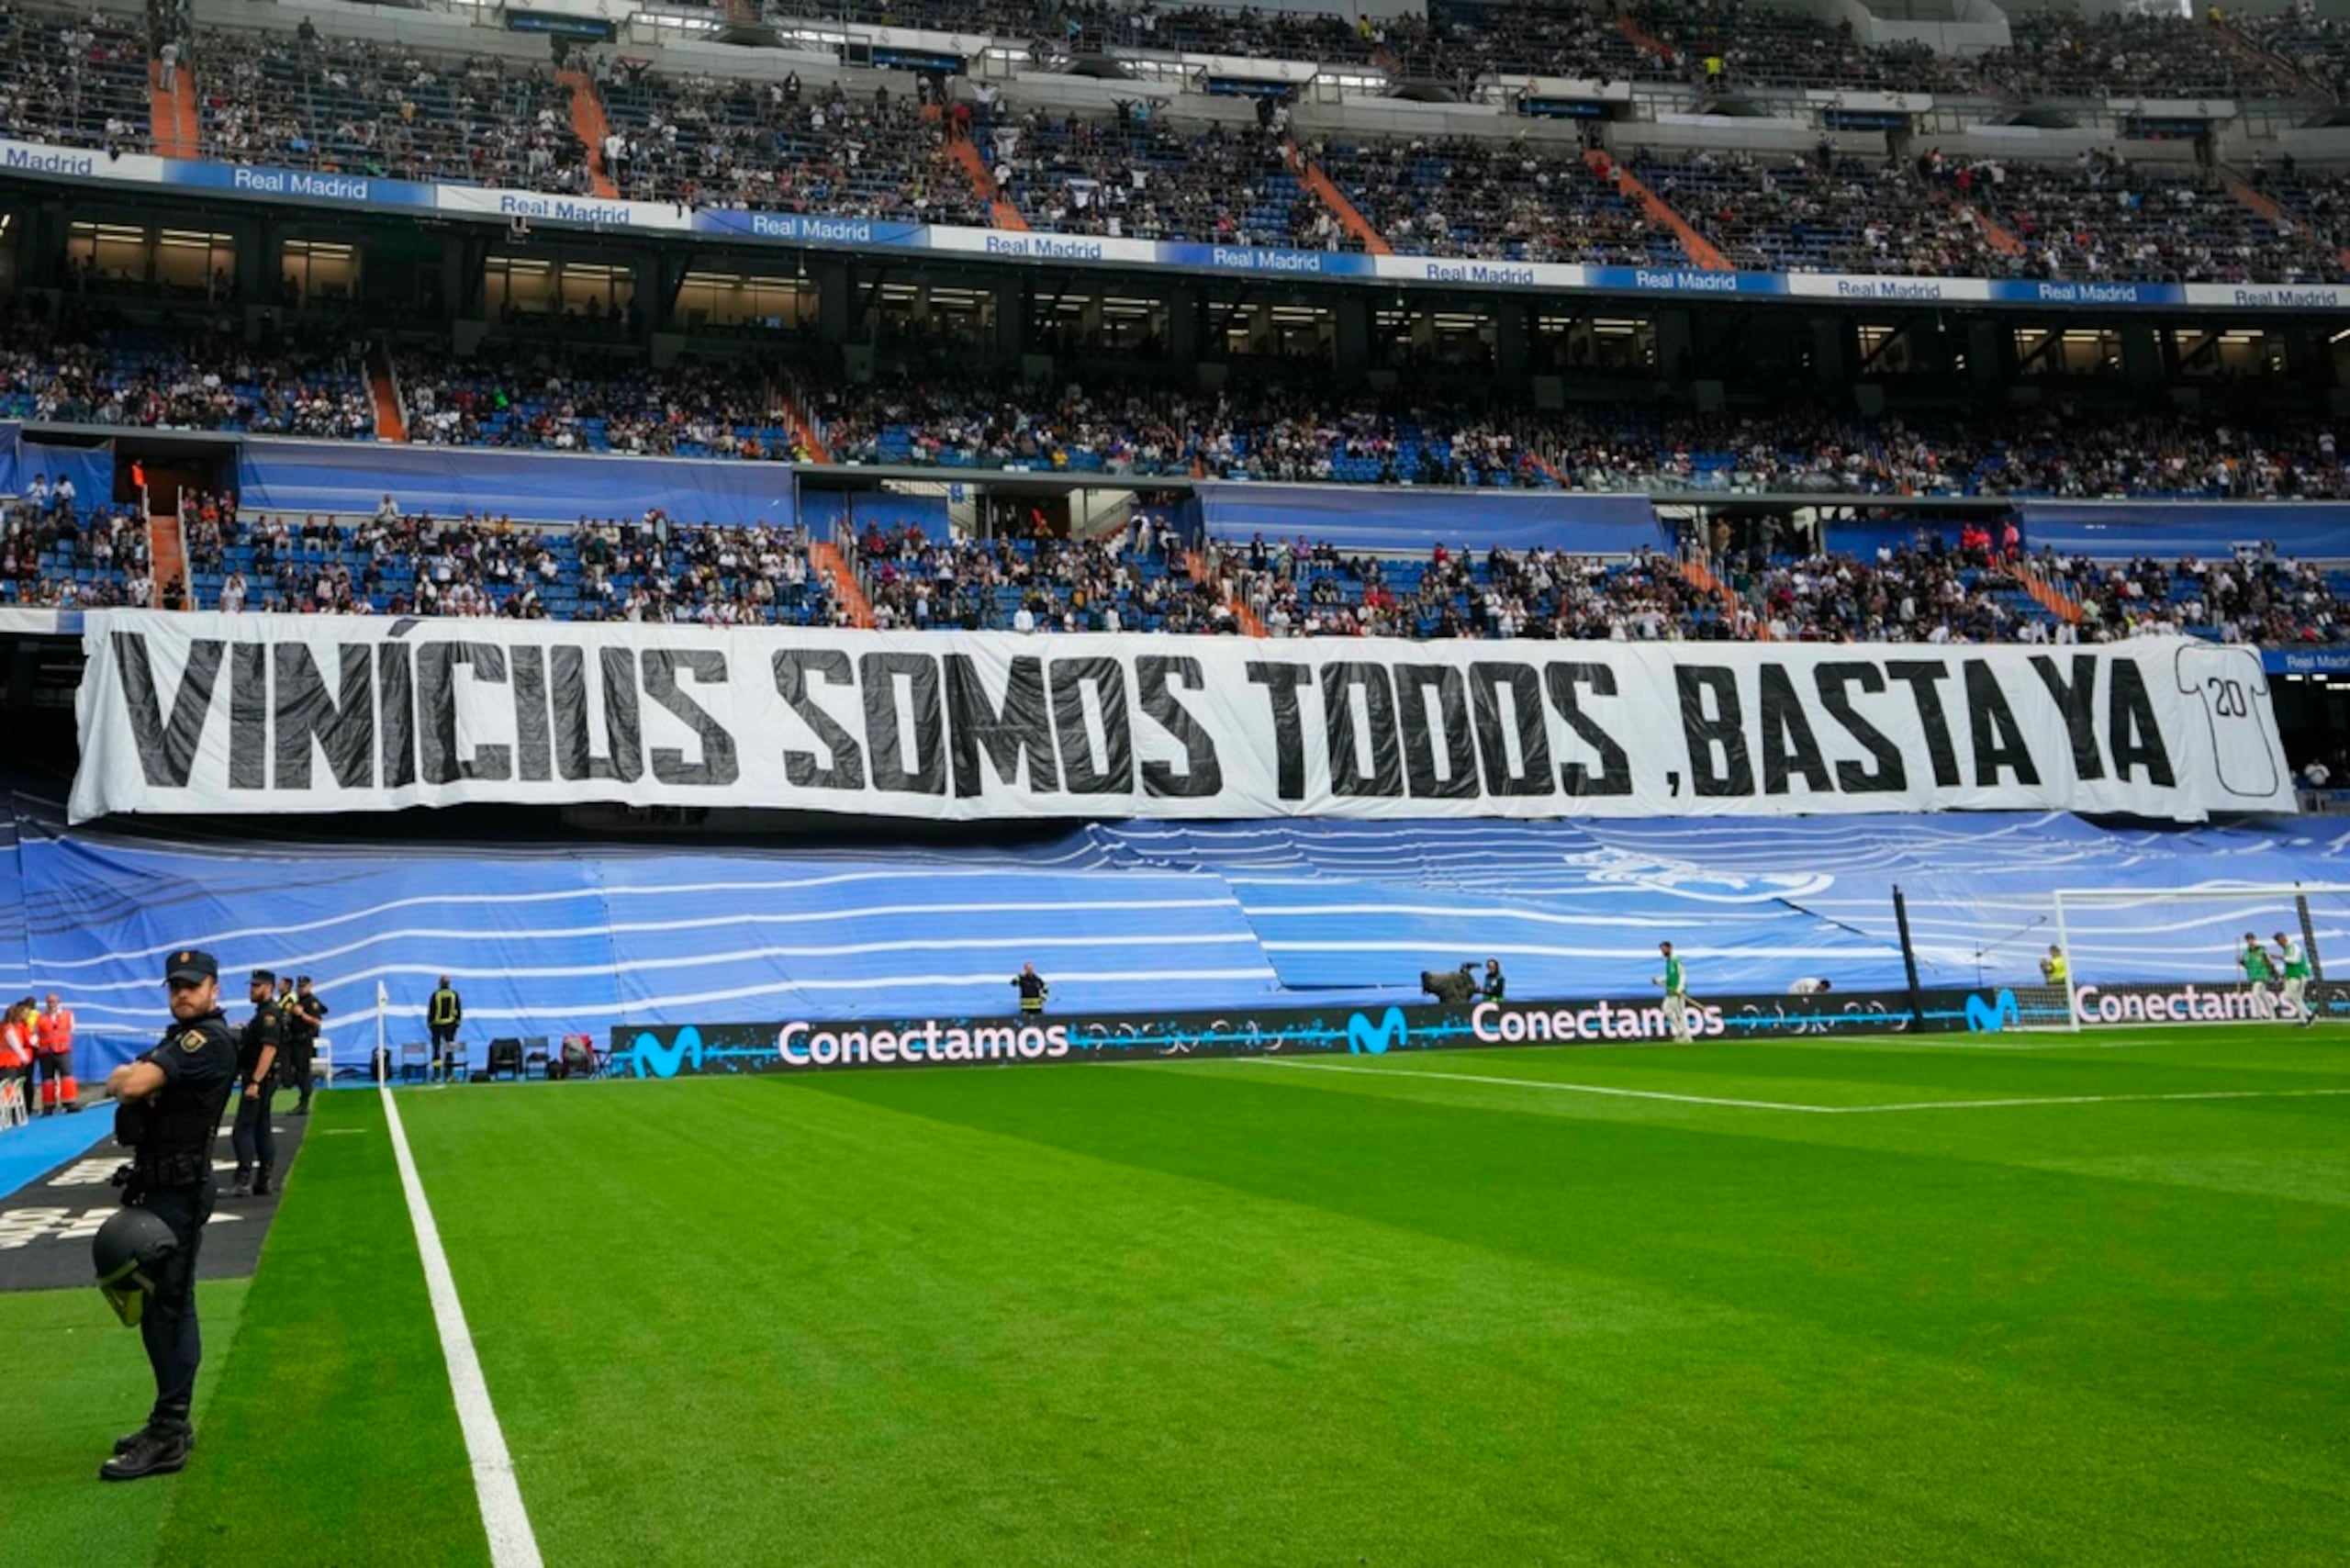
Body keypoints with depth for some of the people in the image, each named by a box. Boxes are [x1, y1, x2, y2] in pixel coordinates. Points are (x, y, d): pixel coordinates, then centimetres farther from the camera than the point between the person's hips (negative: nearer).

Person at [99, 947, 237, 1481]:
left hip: (178, 1190, -10)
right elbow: (120, 1083, 14)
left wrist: (126, 1077, -3)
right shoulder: (180, 1036, 16)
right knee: (167, 1305, 16)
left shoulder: (209, 1039, -16)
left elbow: (132, 1084, -25)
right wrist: (128, 1077, -8)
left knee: (165, 1307, -8)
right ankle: (170, 1422, 26)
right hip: (159, 1185, 10)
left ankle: (168, 1437, -3)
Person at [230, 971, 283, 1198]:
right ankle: (263, 1182, 15)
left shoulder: (270, 1015, -16)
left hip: (259, 1079, -10)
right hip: (257, 1079, 10)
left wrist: (255, 1082, -27)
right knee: (262, 1130, 11)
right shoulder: (264, 1013, 16)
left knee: (243, 1130, -10)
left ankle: (244, 1180, -12)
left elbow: (269, 1050, -24)